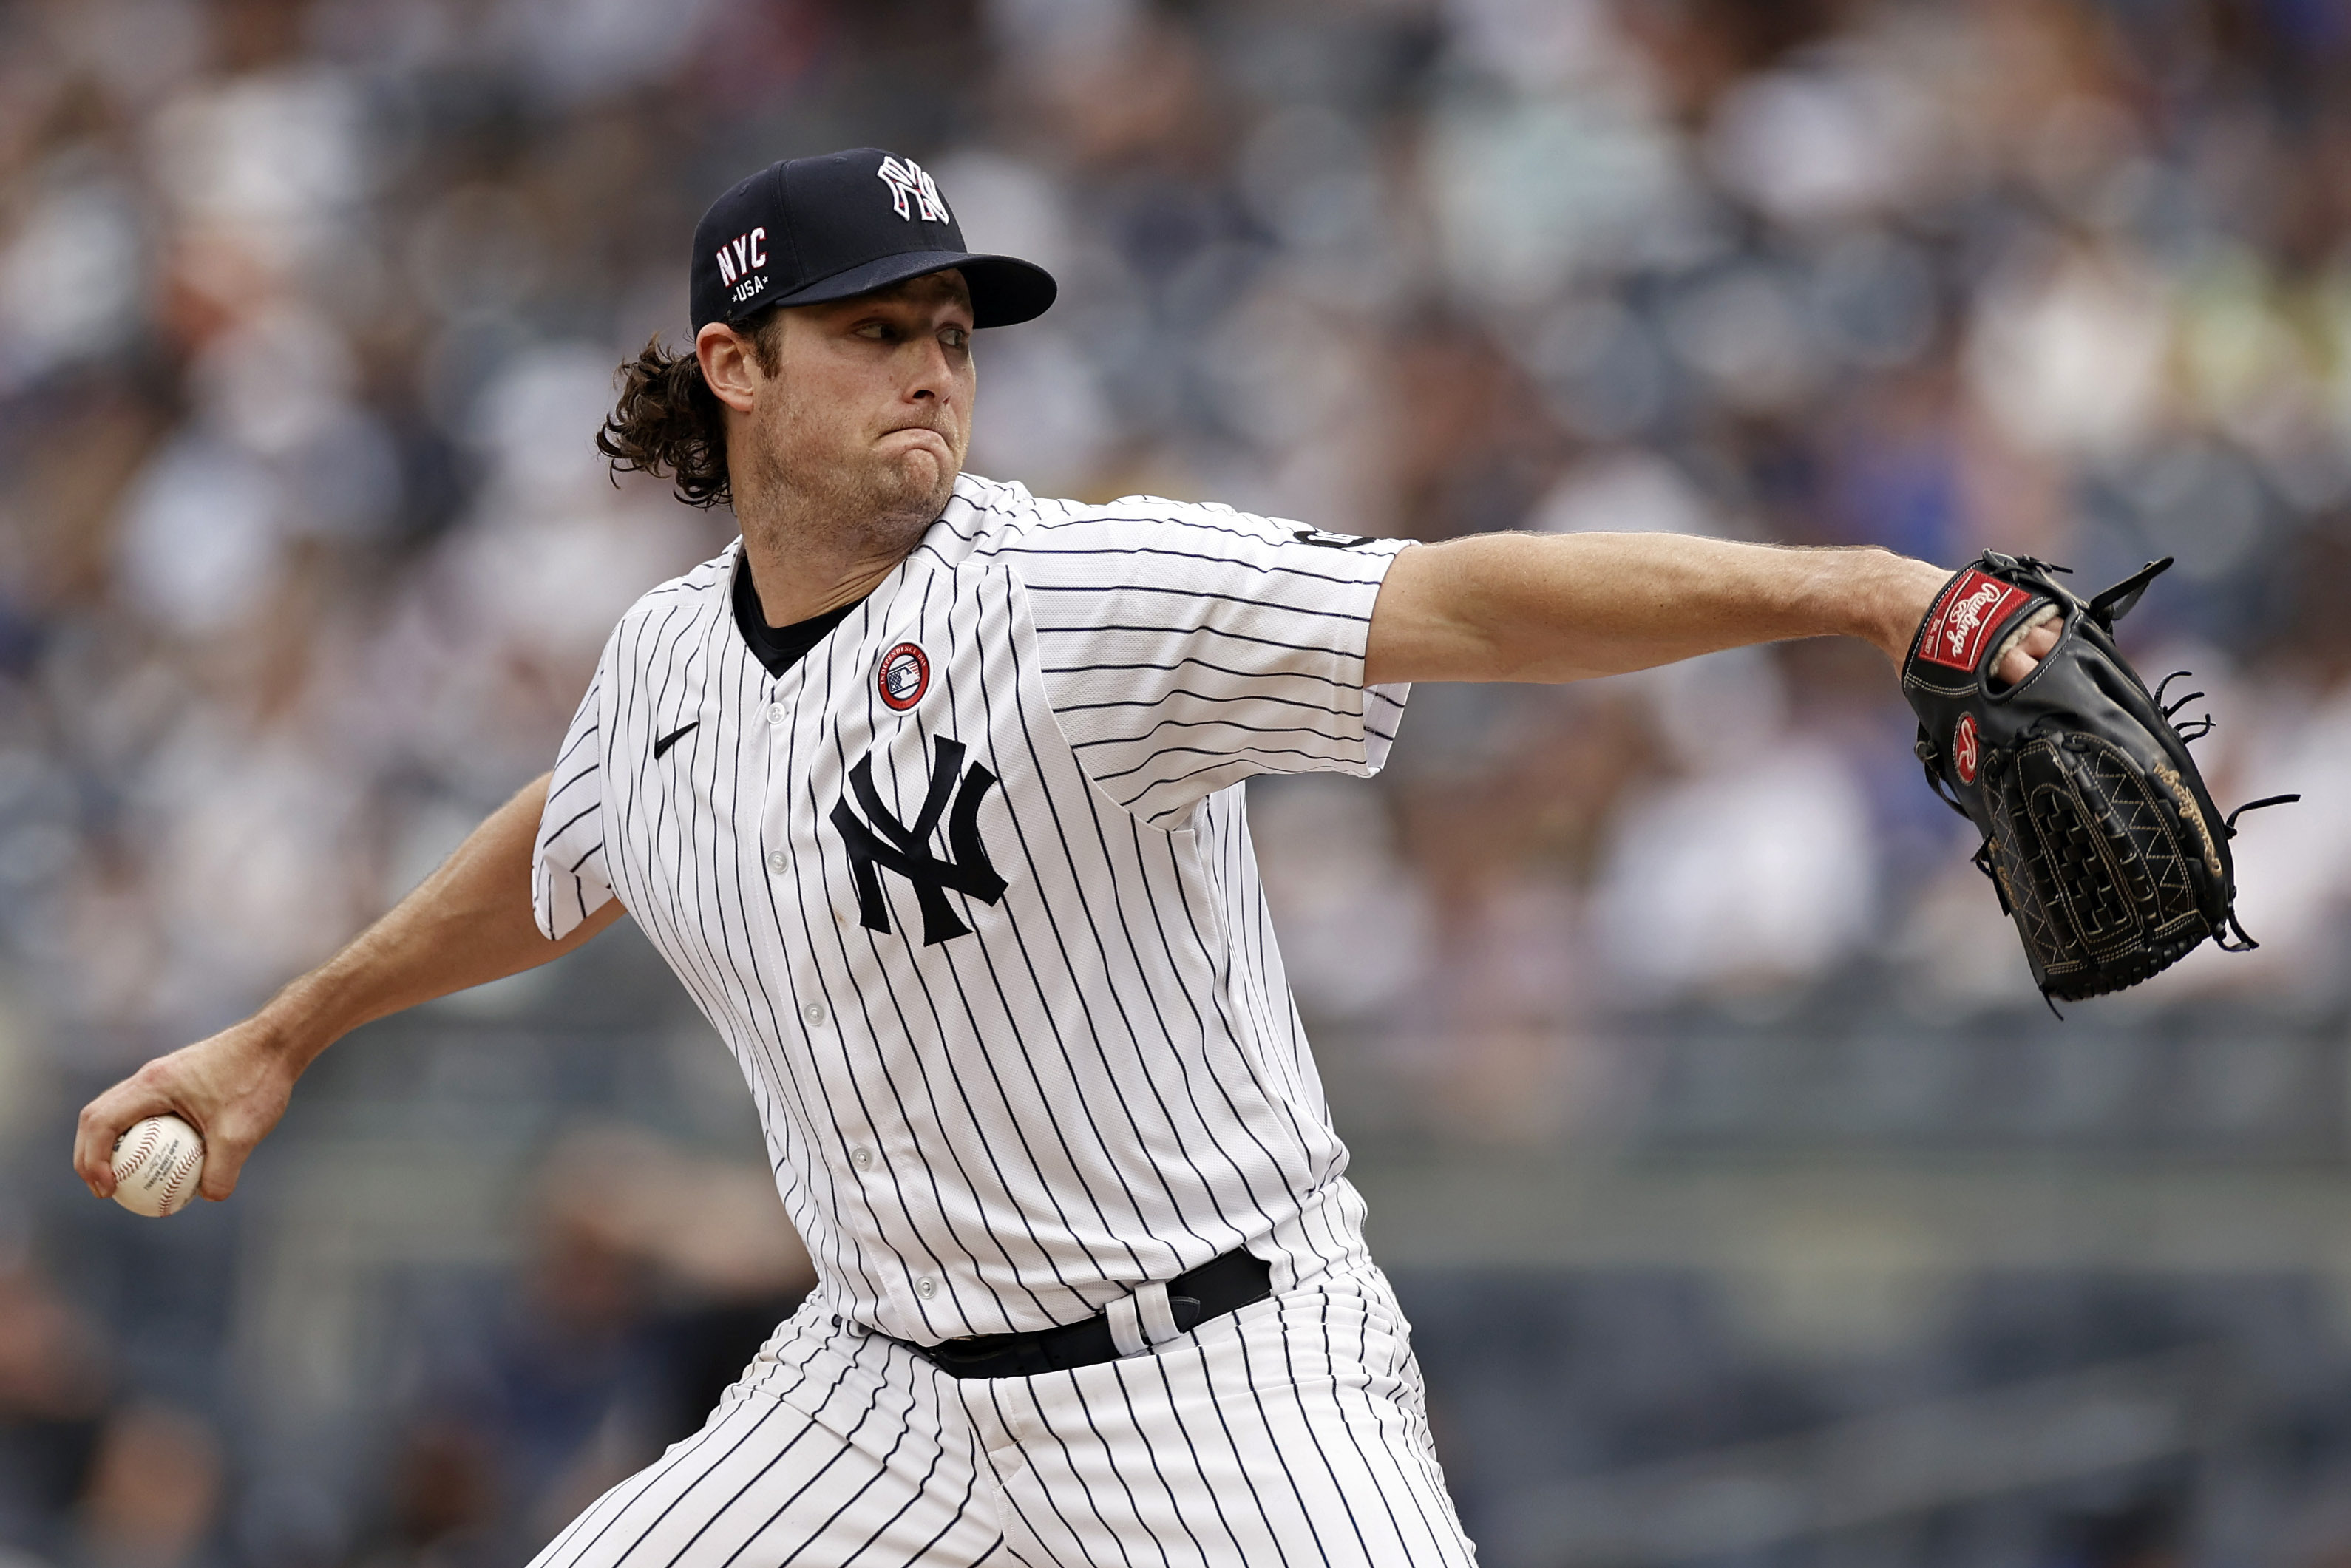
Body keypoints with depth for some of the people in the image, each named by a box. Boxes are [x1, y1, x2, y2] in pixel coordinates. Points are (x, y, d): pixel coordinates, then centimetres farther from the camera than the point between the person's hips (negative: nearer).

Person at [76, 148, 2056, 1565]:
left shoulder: (1077, 595, -17)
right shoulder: (668, 662, 4)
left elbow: (1459, 600, -31)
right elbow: (555, 863, 27)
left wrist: (1834, 586, -45)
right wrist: (280, 1038, 39)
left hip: (1223, 1369, -6)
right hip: (891, 1381, 6)